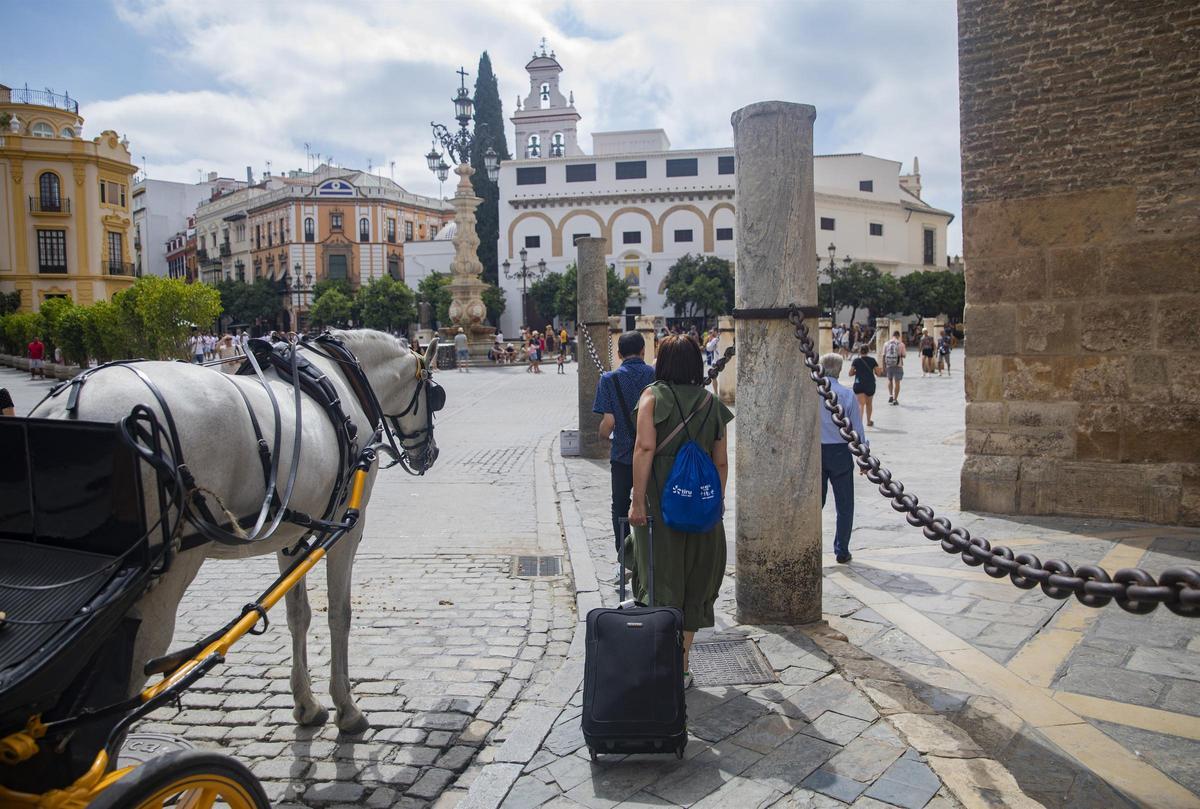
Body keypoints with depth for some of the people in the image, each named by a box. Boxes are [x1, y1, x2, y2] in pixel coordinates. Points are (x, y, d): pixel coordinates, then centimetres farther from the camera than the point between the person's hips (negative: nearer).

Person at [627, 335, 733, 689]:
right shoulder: (712, 404, 6)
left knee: (660, 581, 4)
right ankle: (682, 666, 23)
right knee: (693, 582, 14)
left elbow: (645, 447, -15)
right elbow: (721, 462, 6)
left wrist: (637, 500, -15)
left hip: (658, 501, -3)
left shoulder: (653, 396, -4)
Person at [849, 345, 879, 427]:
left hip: (859, 384, -1)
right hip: (870, 384, 1)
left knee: (861, 404, -6)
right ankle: (868, 422, 34)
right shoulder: (872, 360, -1)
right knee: (869, 403, 19)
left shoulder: (856, 360, -2)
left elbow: (850, 373, -2)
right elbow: (878, 372, 0)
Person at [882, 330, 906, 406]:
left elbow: (884, 356, 1)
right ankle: (895, 399, 6)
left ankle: (890, 395, 11)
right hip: (898, 365, -2)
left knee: (890, 380, 22)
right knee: (897, 382, 5)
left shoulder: (886, 344, 0)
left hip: (888, 365, 2)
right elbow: (903, 356, -2)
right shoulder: (901, 344, -6)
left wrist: (884, 367, 7)